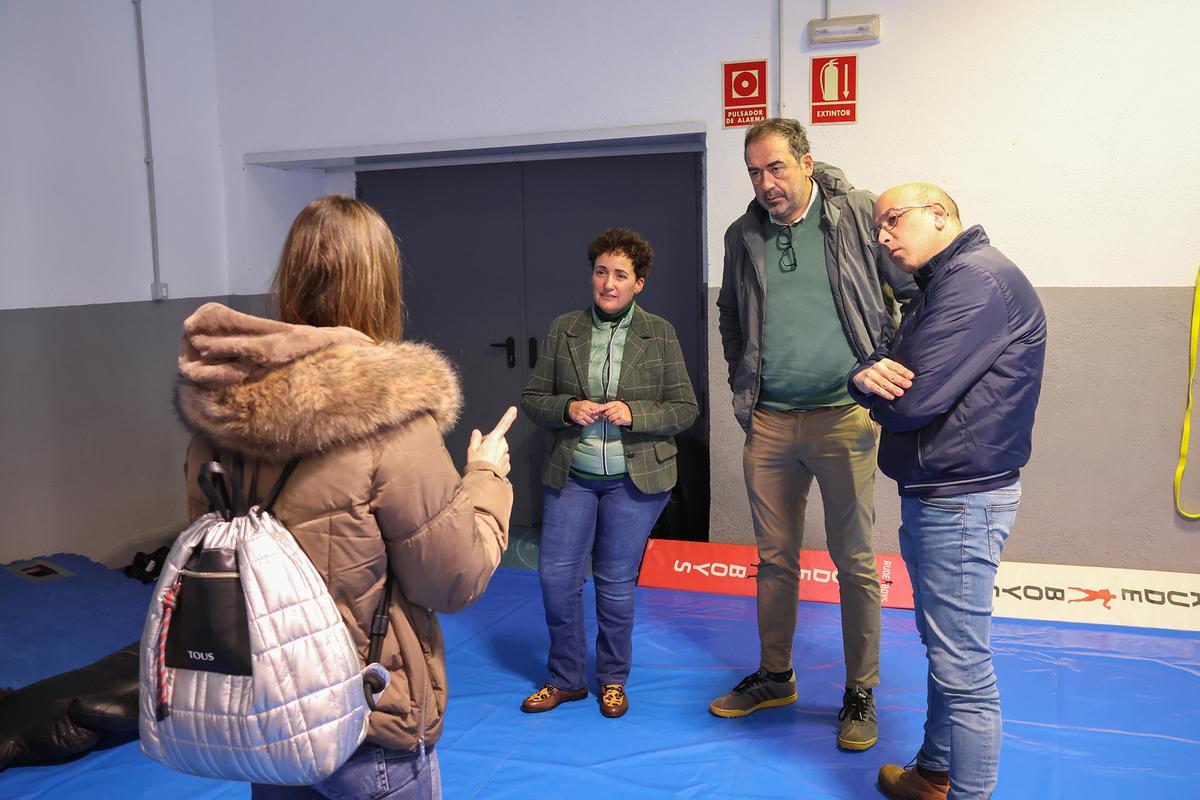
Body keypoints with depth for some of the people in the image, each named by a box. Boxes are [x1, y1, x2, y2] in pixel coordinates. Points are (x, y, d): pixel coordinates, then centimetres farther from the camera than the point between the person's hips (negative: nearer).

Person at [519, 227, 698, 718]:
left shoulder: (659, 333, -1)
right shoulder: (563, 329, 3)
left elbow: (686, 409, -1)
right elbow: (532, 398, 7)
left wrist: (633, 414, -17)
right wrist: (567, 408, -14)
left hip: (635, 478, -2)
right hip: (571, 475, 2)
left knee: (616, 582, 7)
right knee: (555, 573, 3)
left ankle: (612, 680, 28)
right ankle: (565, 678, 24)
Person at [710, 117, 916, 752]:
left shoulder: (858, 214, -4)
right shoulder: (743, 235, 9)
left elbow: (919, 292, -1)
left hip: (842, 415, -4)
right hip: (768, 422, 4)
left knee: (854, 562, 4)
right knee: (775, 557, 13)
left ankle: (860, 692, 20)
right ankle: (774, 676, 30)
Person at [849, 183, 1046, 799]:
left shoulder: (977, 278, -17)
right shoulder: (940, 285, 17)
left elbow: (914, 400, -24)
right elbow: (889, 365, 11)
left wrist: (876, 386, -2)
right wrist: (869, 375, -13)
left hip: (959, 499, -11)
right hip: (933, 494, 11)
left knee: (963, 668, -3)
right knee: (943, 650, 21)